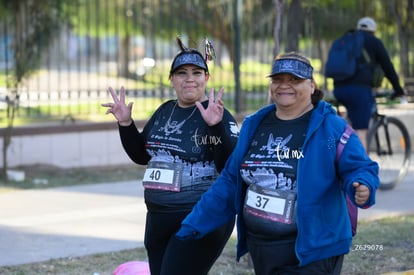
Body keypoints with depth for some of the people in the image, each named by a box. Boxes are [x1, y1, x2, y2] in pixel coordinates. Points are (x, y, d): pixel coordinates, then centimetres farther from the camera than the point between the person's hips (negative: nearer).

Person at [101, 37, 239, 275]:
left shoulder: (218, 115, -11)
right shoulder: (165, 112, 11)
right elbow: (141, 155, 19)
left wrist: (217, 126, -33)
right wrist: (126, 124, 4)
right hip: (158, 219, 8)